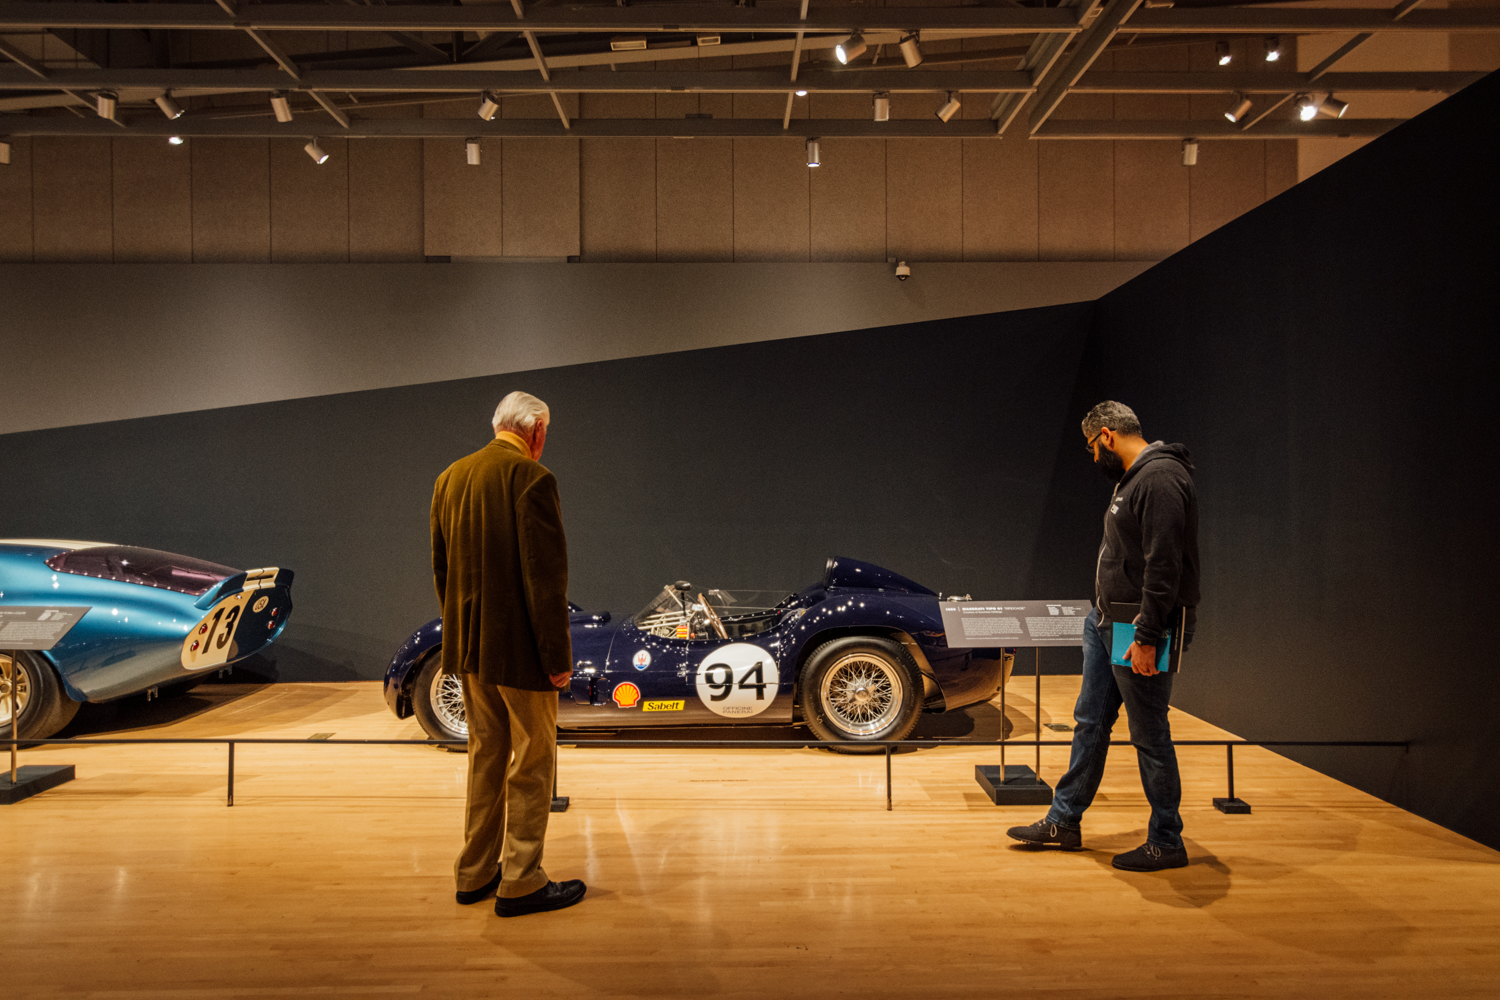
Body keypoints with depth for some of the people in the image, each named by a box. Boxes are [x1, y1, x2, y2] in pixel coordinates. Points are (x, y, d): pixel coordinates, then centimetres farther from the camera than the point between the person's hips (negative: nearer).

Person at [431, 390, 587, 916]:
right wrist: (558, 656, -15)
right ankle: (521, 882, 13)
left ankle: (475, 873, 27)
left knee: (486, 755, 18)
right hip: (518, 646, -8)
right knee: (531, 763, 5)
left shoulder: (450, 477, 8)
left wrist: (460, 631, 20)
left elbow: (441, 567, 13)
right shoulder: (531, 477, -16)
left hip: (468, 645, 8)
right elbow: (546, 576, -19)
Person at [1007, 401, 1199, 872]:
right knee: (1090, 721, 15)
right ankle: (1065, 821, 26)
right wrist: (1106, 616, 18)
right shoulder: (1132, 479, 15)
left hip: (1140, 632, -10)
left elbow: (1164, 566, -24)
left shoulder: (1160, 479, -18)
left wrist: (1146, 638, -24)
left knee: (1150, 736, 1)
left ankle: (1166, 843, 15)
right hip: (1106, 622, 10)